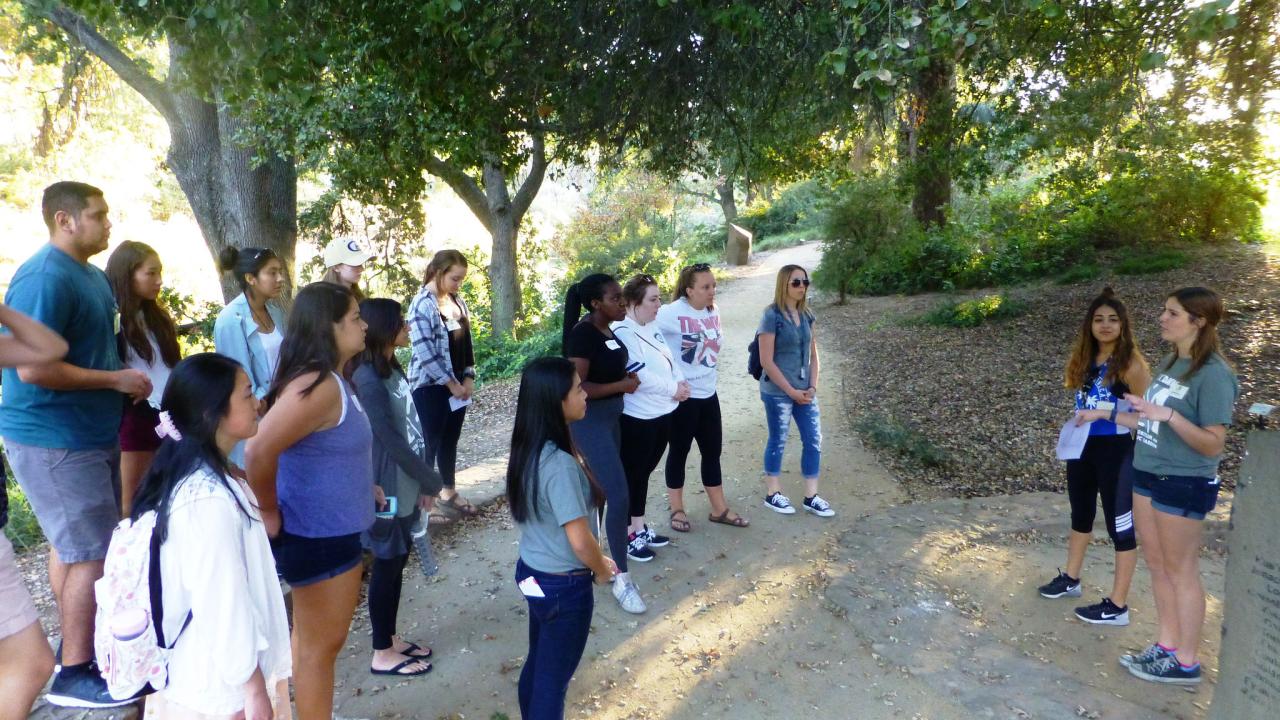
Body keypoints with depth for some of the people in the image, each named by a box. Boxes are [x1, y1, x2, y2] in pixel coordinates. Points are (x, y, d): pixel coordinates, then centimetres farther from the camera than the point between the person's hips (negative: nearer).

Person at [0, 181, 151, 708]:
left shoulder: (89, 274, 11)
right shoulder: (46, 279, -20)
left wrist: (123, 379, 8)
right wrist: (115, 380, -18)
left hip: (87, 433, 10)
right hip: (54, 441, -10)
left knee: (72, 545, 18)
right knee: (92, 554, -5)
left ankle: (78, 643, 32)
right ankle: (74, 674, 8)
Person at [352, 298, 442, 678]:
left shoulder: (392, 370, 7)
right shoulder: (369, 380, -21)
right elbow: (390, 440, -21)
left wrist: (422, 481, 9)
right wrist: (431, 481, -12)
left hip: (405, 486, 8)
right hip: (388, 489, -8)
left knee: (397, 562, 18)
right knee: (386, 566, 4)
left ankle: (390, 638, 32)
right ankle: (383, 654, 19)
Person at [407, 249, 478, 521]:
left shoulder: (457, 301, 8)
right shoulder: (422, 304, -15)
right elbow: (425, 352, -20)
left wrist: (468, 377, 2)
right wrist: (451, 383, -16)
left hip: (459, 384, 7)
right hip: (431, 386, -7)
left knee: (450, 441, 15)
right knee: (431, 444, 0)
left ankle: (449, 493, 27)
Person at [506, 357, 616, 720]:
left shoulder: (528, 450, -1)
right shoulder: (560, 464, -29)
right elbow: (581, 541, -26)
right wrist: (602, 570, -7)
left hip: (532, 572, 8)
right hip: (564, 586, -8)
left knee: (537, 665, 25)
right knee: (553, 681, 10)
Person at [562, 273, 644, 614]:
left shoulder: (607, 330, 7)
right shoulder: (583, 333, -20)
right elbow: (577, 387, -24)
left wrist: (626, 377, 4)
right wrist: (622, 386, -19)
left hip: (608, 417, 10)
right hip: (589, 421, -10)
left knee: (599, 493, 18)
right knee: (619, 496, -10)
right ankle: (622, 578, 2)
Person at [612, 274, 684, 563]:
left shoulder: (652, 327, 10)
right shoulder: (622, 332, -19)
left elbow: (669, 360, 15)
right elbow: (638, 375, -25)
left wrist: (680, 381, -5)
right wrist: (673, 389, -15)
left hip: (663, 413, 9)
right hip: (636, 418, -9)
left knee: (644, 472, 18)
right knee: (631, 475, 4)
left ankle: (640, 529, 31)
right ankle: (626, 536, 16)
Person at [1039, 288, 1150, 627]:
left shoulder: (1131, 363, -15)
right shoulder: (1084, 358, 5)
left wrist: (1105, 413, -23)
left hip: (1116, 452, -8)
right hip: (1082, 448, 8)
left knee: (1120, 526, 4)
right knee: (1080, 515, 23)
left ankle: (1117, 606, 15)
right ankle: (1071, 579, 41)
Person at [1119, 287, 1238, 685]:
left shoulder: (1213, 374, -18)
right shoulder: (1170, 362, 7)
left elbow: (1213, 444, -20)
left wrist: (1168, 415, -29)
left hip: (1184, 484, -8)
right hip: (1147, 474, 8)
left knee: (1180, 571, 4)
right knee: (1156, 564, 16)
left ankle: (1186, 662, 19)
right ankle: (1167, 646, 29)